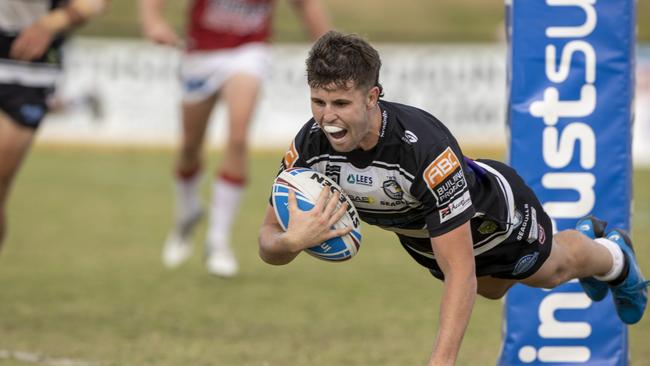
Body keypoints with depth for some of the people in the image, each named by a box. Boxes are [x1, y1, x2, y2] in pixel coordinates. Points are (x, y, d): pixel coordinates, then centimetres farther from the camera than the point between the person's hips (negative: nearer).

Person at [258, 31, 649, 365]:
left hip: (491, 211, -5)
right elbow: (268, 245, -25)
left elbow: (460, 272, -48)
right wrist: (292, 241, -50)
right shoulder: (311, 145, -35)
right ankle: (585, 233, 66)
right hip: (417, 230, 6)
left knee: (549, 270, 27)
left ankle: (614, 258, 63)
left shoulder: (425, 146, -49)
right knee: (492, 288, 36)